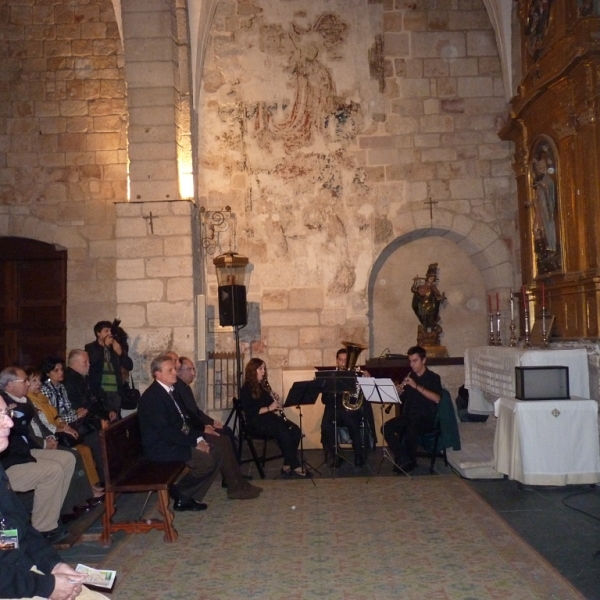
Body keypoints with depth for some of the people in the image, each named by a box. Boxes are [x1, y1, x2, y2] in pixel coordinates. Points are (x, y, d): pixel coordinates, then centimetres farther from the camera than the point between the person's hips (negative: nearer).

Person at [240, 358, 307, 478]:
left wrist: (276, 404, -2)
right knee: (284, 432, -30)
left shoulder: (263, 386, 16)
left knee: (295, 430, -17)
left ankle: (287, 465, -14)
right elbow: (249, 412, -16)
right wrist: (269, 408, -21)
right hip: (256, 422, -7)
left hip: (269, 418, 7)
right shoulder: (246, 389, -7)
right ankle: (295, 466, -22)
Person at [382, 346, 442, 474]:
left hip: (426, 418, -5)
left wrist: (416, 386, -23)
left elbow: (437, 399, -18)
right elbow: (400, 399, 14)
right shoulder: (409, 377, 15)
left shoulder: (433, 378, 0)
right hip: (408, 416, 5)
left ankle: (409, 460, -13)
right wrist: (400, 390, -10)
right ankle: (404, 459, -18)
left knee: (410, 430, -36)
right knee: (386, 428, -23)